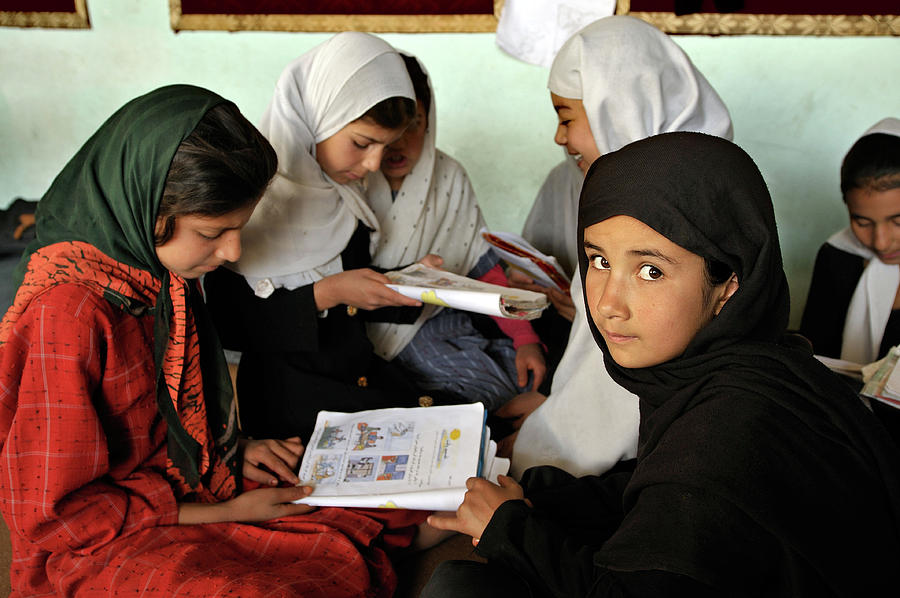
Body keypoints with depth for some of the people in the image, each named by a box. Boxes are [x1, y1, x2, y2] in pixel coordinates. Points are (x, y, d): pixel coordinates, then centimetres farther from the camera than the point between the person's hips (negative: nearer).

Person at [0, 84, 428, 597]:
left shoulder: (164, 267, -2)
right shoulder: (65, 314, -27)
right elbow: (51, 512, -18)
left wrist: (232, 446, -2)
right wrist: (225, 513, -17)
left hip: (193, 482, 8)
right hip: (100, 543, -7)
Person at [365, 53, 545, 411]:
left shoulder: (449, 177, 1)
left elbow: (482, 265, 2)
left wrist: (525, 338, -6)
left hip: (441, 318, 4)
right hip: (371, 334, -4)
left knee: (527, 376, -14)